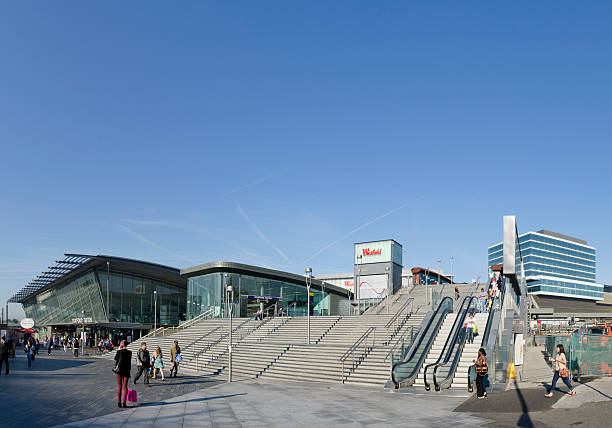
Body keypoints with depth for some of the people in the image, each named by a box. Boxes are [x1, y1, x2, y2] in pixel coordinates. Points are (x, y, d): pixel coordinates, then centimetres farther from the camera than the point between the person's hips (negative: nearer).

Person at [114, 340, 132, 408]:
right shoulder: (129, 352, -1)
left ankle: (119, 402, 4)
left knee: (119, 386, 7)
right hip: (126, 370, 1)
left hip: (119, 370, -1)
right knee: (125, 386, 5)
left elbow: (115, 358, 10)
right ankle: (124, 403, 2)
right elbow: (129, 362, 5)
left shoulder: (119, 352, -8)